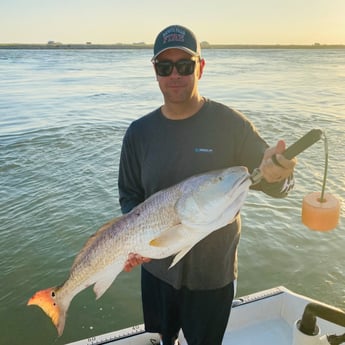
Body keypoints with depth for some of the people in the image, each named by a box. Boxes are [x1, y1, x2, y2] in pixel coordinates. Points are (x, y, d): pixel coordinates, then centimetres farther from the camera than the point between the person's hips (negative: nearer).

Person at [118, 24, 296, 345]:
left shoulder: (230, 124, -16)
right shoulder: (139, 132, -7)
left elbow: (271, 183, -12)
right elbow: (130, 196, 2)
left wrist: (275, 175, -35)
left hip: (213, 270, -2)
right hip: (156, 265, 3)